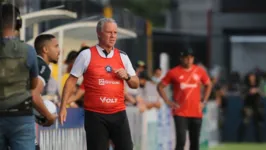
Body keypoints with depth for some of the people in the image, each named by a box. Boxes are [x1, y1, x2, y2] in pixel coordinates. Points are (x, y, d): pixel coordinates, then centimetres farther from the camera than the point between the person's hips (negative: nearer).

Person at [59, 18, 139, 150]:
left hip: (118, 114, 4)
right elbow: (71, 80, 0)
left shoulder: (122, 57, 10)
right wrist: (63, 106, -7)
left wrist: (127, 76, -7)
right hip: (95, 115, -3)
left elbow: (135, 84, 15)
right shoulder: (87, 55, -1)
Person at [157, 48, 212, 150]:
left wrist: (204, 101, 11)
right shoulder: (173, 72, -3)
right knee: (181, 141, -13)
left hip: (196, 113, 3)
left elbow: (208, 85, 20)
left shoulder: (200, 71, 5)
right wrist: (168, 102, -3)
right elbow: (160, 86, 4)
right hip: (180, 113, -3)